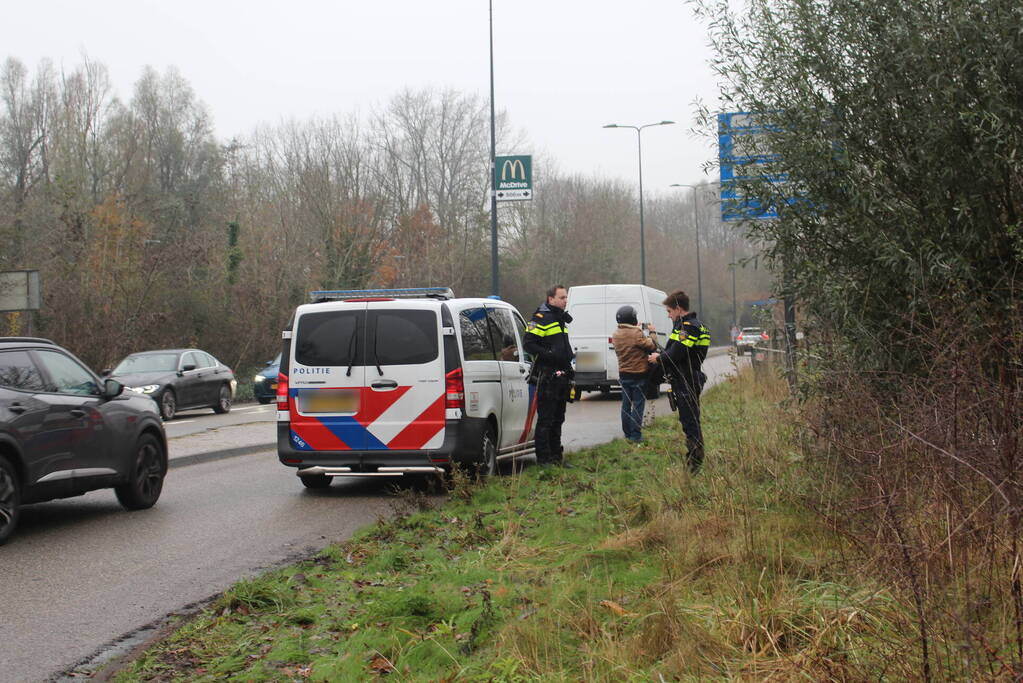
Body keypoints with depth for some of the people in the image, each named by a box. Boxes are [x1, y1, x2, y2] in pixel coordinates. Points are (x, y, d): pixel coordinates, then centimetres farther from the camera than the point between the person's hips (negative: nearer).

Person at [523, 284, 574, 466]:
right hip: (547, 375, -9)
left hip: (561, 375, 9)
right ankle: (543, 458, -4)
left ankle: (556, 455, 21)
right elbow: (529, 344, -16)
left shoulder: (561, 319, 19)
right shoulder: (540, 318, -10)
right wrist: (548, 354, -25)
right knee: (545, 419, -7)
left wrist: (569, 364, 21)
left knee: (558, 419, 14)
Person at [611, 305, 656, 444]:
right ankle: (635, 435, -2)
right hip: (638, 374, -7)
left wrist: (636, 328, 15)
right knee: (638, 405, -1)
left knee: (626, 404, 13)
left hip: (623, 374, 7)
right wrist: (652, 332, 2)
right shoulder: (637, 334, -21)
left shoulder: (616, 335, 2)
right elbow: (652, 346, -13)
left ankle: (627, 433, 19)